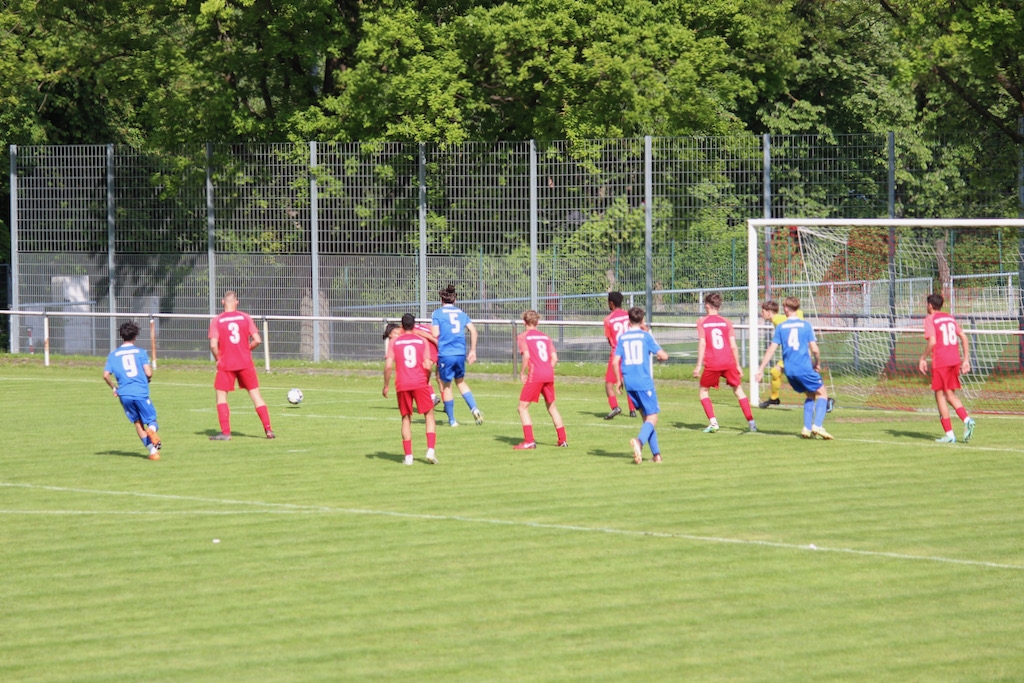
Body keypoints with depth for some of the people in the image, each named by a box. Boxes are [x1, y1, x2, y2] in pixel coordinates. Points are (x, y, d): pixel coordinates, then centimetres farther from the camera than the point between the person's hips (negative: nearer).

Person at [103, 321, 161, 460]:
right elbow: (148, 373, -6)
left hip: (124, 394, 2)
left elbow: (106, 375, 1)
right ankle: (152, 431, -32)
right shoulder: (140, 352, 3)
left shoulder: (114, 354, 9)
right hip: (141, 392, -2)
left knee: (138, 423, 12)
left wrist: (114, 388, 17)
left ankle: (153, 451, 2)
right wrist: (148, 379, 18)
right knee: (151, 421, 5)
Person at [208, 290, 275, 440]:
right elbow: (257, 340, -4)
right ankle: (268, 429, 5)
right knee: (255, 394, 8)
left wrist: (218, 358, 3)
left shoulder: (217, 321, -5)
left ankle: (225, 432, 0)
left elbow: (213, 345, -14)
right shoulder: (245, 317, 0)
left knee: (221, 396, 9)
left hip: (226, 364, -2)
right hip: (245, 363, 2)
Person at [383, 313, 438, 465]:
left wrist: (386, 385, 6)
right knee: (429, 415, 10)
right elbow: (427, 366, -4)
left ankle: (408, 455, 4)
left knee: (406, 418, 11)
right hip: (420, 383, -1)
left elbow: (388, 365, -4)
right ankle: (430, 450, -5)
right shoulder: (422, 341, 4)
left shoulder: (394, 342, 5)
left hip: (402, 385, 1)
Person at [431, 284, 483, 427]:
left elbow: (435, 334, -10)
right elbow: (473, 330, 5)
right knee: (460, 382, 21)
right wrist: (473, 351, 11)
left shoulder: (437, 313, -1)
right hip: (460, 354, 4)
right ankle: (474, 408, 2)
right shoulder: (461, 313, 12)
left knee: (446, 386, 8)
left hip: (445, 354, -4)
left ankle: (452, 420, 12)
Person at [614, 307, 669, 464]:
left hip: (629, 382, 4)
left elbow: (616, 361, 2)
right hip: (644, 382, -4)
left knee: (645, 416, 15)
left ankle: (656, 453, 14)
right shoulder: (645, 335, -2)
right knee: (652, 417, -5)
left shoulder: (622, 337, 7)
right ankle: (639, 440, -35)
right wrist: (660, 356, 21)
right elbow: (664, 356, -3)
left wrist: (618, 380, 16)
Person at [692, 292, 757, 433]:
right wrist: (738, 365, 13)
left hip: (712, 363, -2)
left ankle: (713, 422, -2)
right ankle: (751, 422, 7)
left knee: (703, 391, 14)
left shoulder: (702, 322, 3)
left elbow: (702, 344, -6)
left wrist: (699, 365, -5)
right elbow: (733, 345, 6)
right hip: (729, 362, 2)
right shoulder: (726, 322, 9)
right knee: (738, 390, 14)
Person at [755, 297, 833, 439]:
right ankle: (817, 426, -14)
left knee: (810, 395, 22)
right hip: (805, 368, -4)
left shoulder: (780, 327, 5)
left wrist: (761, 369, 7)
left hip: (789, 371, 4)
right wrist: (818, 364, 14)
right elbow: (814, 349, -4)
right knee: (822, 394, 7)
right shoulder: (805, 325, -2)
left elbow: (771, 349, 3)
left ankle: (807, 428, 10)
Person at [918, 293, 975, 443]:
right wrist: (966, 359, 15)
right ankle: (967, 419, -10)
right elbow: (964, 337, 12)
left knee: (940, 395, 3)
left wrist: (923, 358, -5)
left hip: (940, 362, -6)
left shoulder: (930, 319, -3)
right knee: (950, 394, 15)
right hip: (954, 360, 6)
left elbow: (932, 342, -15)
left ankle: (949, 434, -1)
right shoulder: (950, 318, 16)